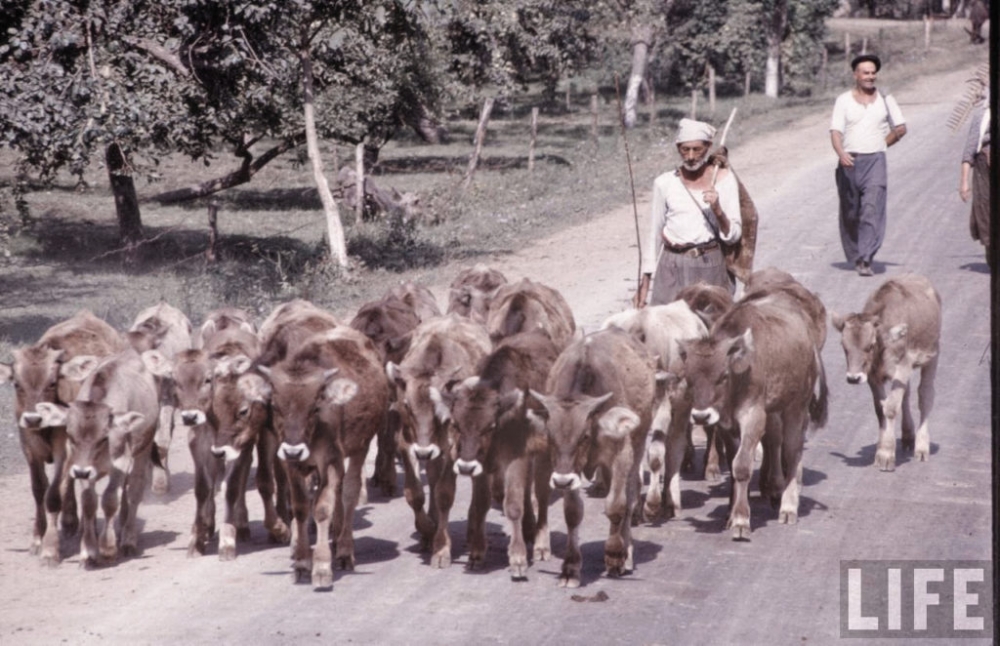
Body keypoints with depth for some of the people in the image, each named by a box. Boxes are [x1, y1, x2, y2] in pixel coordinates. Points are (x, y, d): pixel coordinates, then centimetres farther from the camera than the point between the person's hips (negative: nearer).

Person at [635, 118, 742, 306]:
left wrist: (718, 211, -16)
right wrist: (645, 281, 11)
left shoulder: (723, 179, 3)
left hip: (709, 269, -1)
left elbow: (732, 236, 3)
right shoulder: (665, 183, 5)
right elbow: (654, 235, 12)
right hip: (672, 269, 1)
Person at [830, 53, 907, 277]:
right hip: (849, 162, 0)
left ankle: (865, 260, -22)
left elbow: (900, 128, 18)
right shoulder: (844, 100, 2)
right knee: (850, 214, 9)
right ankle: (854, 255, 29)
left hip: (875, 161, 0)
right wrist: (841, 153, -26)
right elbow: (836, 131, -8)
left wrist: (880, 145, 10)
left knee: (872, 210, -15)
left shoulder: (885, 99, 8)